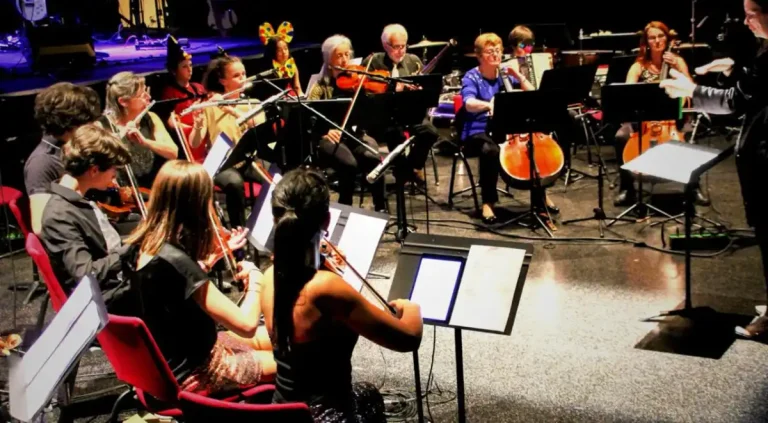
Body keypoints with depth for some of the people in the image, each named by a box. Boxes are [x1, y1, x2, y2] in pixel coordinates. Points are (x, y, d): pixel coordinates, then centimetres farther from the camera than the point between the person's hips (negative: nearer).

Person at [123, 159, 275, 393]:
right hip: (190, 371, -9)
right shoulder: (174, 262, -32)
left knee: (269, 338, 23)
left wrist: (216, 253, 7)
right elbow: (246, 325, -31)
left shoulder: (140, 244, -6)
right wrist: (255, 277, -13)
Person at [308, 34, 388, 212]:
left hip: (357, 134, 2)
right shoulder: (321, 86, 2)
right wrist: (325, 129, -33)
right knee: (349, 163, -32)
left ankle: (381, 207, -13)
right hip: (330, 138, -2)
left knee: (373, 158, -30)